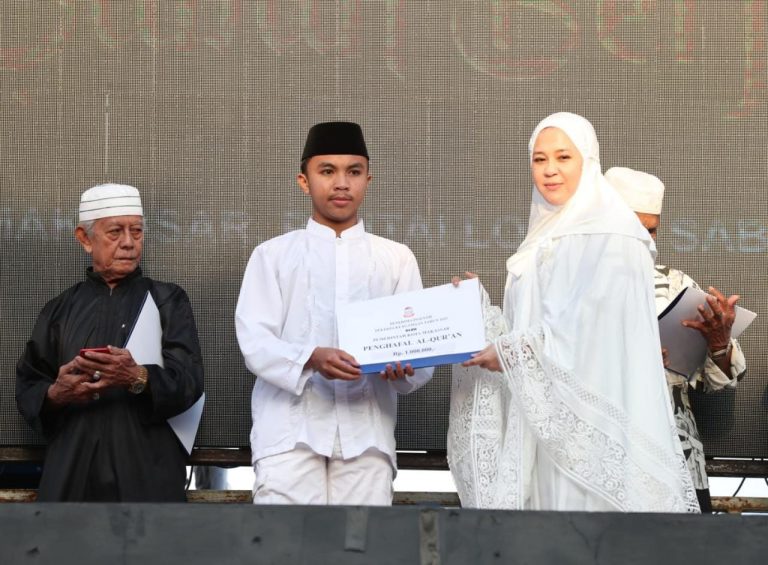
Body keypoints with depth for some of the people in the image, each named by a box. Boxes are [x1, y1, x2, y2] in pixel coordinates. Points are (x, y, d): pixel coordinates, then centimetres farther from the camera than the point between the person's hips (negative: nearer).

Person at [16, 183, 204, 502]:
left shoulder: (167, 302, 9)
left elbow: (188, 380, -4)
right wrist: (56, 394, -12)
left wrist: (138, 378, -24)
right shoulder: (61, 310, 14)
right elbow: (27, 389, 11)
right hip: (72, 473, 2)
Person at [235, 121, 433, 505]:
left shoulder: (396, 259, 16)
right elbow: (254, 339, 0)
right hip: (291, 431, -1)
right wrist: (311, 359, -20)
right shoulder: (274, 255, 11)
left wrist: (403, 367, -16)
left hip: (366, 432, 2)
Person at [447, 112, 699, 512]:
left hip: (589, 417, -7)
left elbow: (596, 329, -16)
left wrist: (511, 352, -13)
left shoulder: (609, 234, -7)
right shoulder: (546, 237, 18)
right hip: (545, 416, 8)